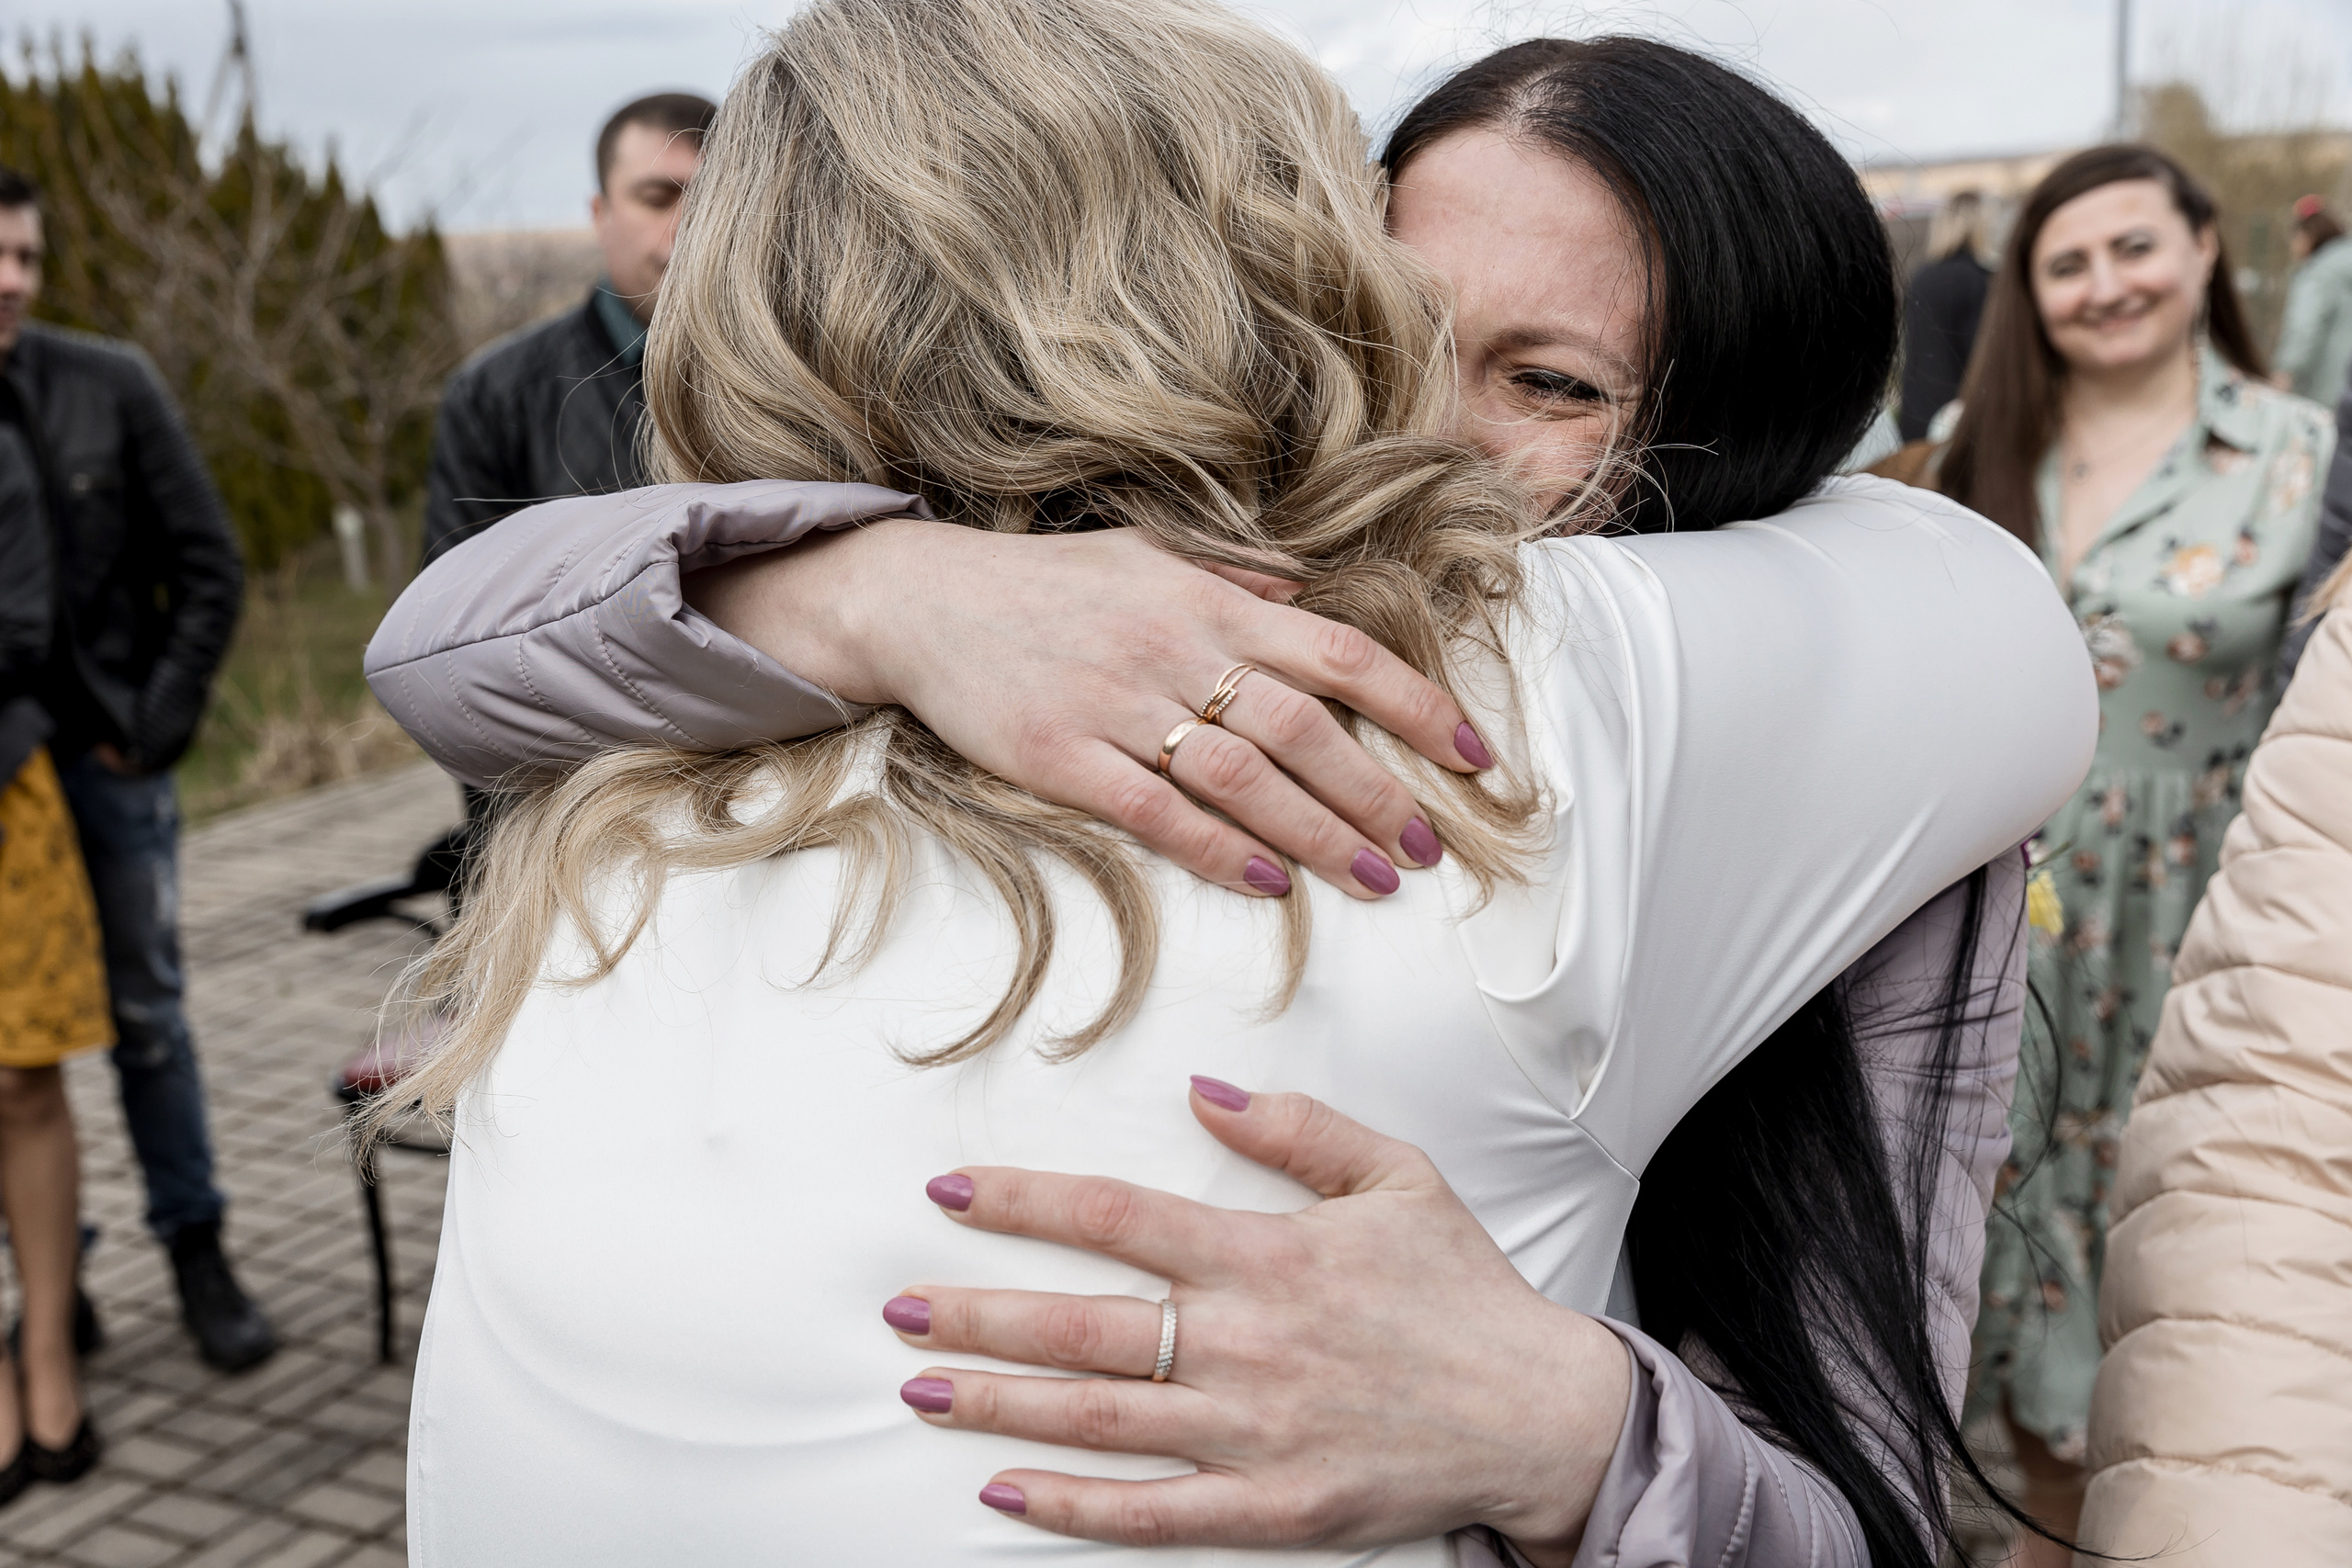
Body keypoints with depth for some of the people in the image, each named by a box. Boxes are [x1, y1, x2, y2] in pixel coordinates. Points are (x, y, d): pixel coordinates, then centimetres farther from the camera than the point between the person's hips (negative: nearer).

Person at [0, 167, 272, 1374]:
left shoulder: (110, 387, -2)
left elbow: (209, 568, 0)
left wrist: (156, 726, -4)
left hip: (105, 758, 0)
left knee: (147, 1015, 6)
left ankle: (196, 1253, 17)